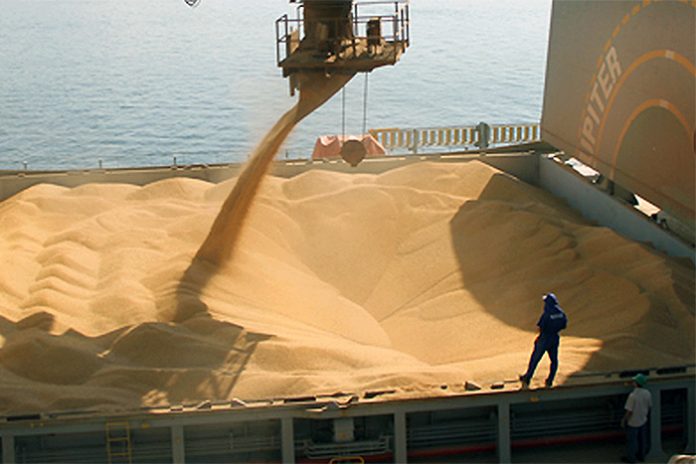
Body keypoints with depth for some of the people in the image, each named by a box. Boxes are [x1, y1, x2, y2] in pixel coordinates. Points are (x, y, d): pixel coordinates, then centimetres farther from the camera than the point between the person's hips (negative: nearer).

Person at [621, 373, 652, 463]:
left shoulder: (633, 395, -31)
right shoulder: (647, 393, -11)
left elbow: (629, 411, -25)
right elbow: (649, 406, 4)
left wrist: (624, 420, -9)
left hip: (633, 422, -6)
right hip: (643, 421, 6)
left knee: (631, 440, 13)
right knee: (642, 440, 23)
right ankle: (641, 456, 39)